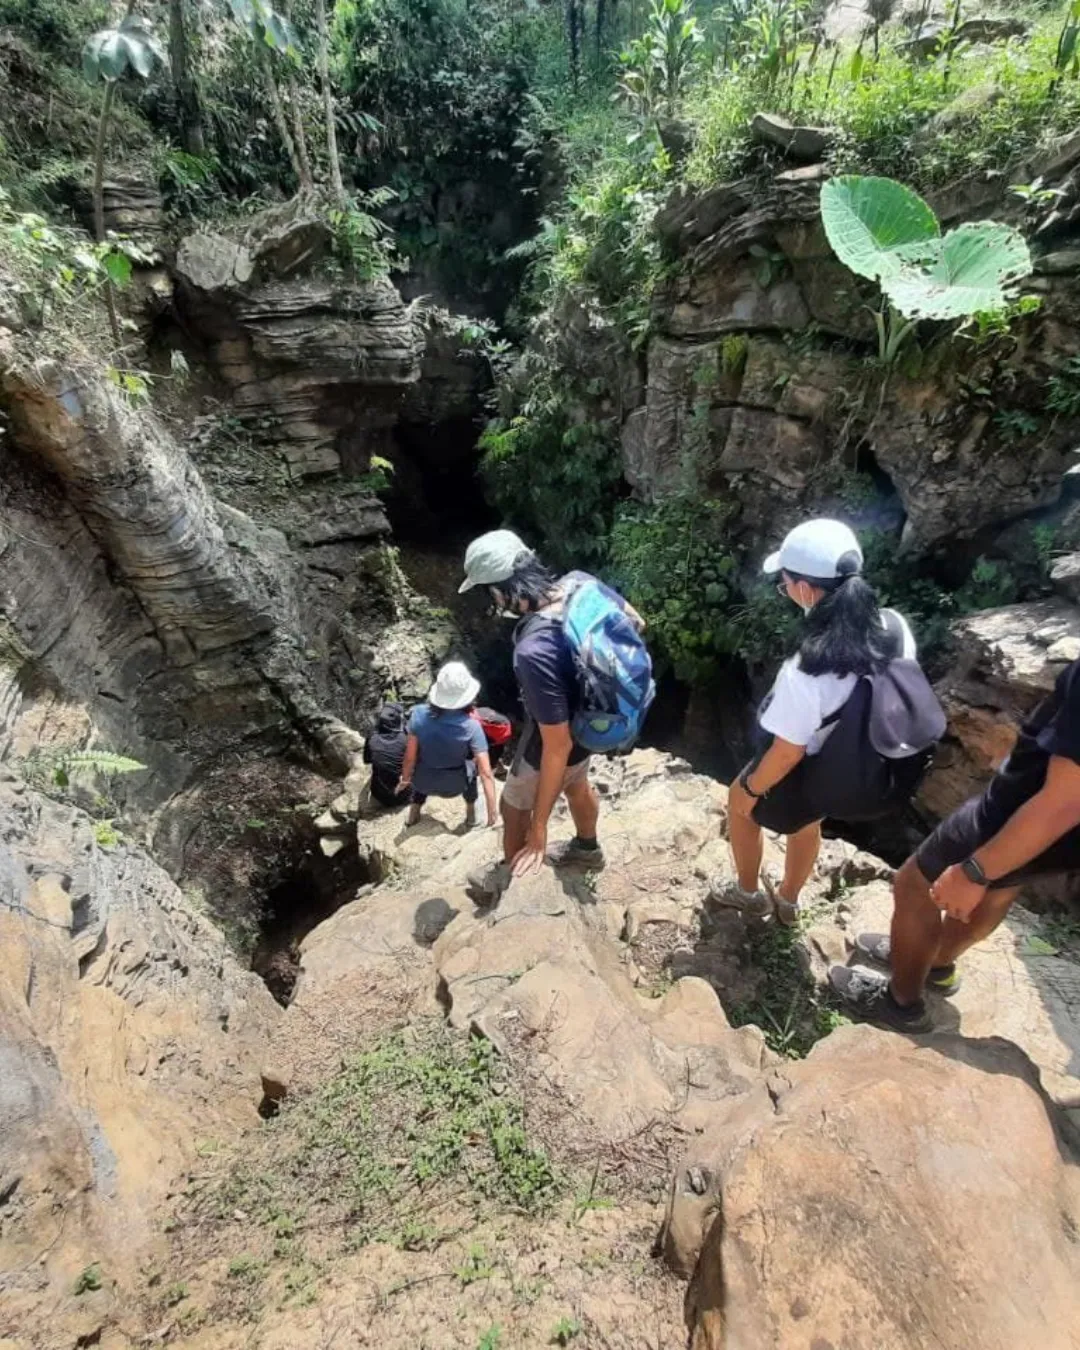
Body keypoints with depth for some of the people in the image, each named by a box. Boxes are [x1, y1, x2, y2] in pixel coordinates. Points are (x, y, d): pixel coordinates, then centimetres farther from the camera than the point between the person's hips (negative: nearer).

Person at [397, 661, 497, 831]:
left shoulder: (419, 714, -21)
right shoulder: (471, 726, -24)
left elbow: (410, 757, -12)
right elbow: (486, 773, -24)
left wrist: (405, 779, 7)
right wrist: (492, 812, -18)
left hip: (423, 783, 2)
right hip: (454, 786, -2)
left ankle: (414, 810, 35)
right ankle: (470, 812, 29)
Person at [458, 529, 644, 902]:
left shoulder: (534, 652, -43)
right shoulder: (580, 582, -20)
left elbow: (558, 746, -35)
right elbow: (636, 623, -1)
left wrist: (539, 830, -25)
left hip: (560, 734, -7)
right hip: (594, 714, 7)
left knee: (515, 804, 23)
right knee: (575, 785, 35)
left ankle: (511, 876, 52)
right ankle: (587, 848, 63)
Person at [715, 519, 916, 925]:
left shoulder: (806, 674, -41)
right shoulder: (894, 628, -20)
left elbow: (787, 753, -26)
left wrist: (751, 790, -7)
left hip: (805, 777, -6)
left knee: (739, 804, 26)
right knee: (808, 826, 33)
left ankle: (749, 892, 49)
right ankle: (787, 900, 59)